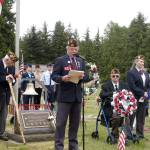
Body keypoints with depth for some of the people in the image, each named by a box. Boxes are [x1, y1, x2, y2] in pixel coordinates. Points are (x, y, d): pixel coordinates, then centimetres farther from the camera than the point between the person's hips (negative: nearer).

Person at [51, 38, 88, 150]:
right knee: (61, 122, -4)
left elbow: (86, 76, 12)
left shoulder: (81, 61, 15)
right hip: (64, 96, -5)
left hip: (77, 96, 5)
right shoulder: (60, 60, 1)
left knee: (75, 122, 10)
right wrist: (62, 78, -23)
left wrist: (82, 77, -10)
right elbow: (54, 76, -4)